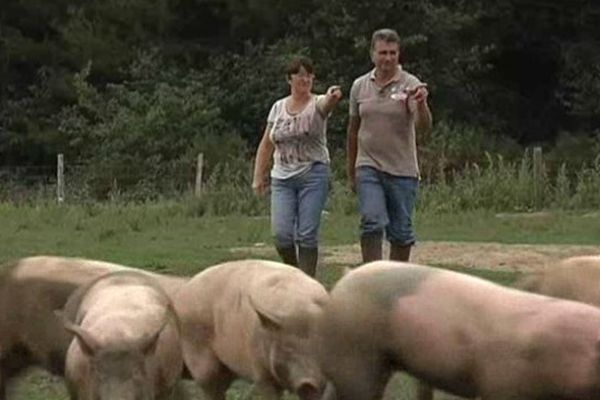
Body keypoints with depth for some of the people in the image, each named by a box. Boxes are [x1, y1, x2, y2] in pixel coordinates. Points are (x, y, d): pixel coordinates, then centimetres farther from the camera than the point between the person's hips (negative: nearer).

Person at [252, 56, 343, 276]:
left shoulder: (317, 104, -3)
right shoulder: (278, 107, 9)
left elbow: (325, 105, -29)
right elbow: (266, 145, 15)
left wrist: (332, 98, -53)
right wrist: (259, 176, 10)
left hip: (313, 176, -3)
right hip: (282, 178, 3)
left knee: (307, 235, -6)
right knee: (281, 234, -6)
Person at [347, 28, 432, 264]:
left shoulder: (410, 85, -6)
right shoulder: (360, 86, 5)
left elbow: (423, 129, -19)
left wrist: (421, 104, -39)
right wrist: (351, 171, 20)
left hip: (403, 170, -1)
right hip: (369, 167, 1)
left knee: (401, 232, 5)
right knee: (372, 222, -16)